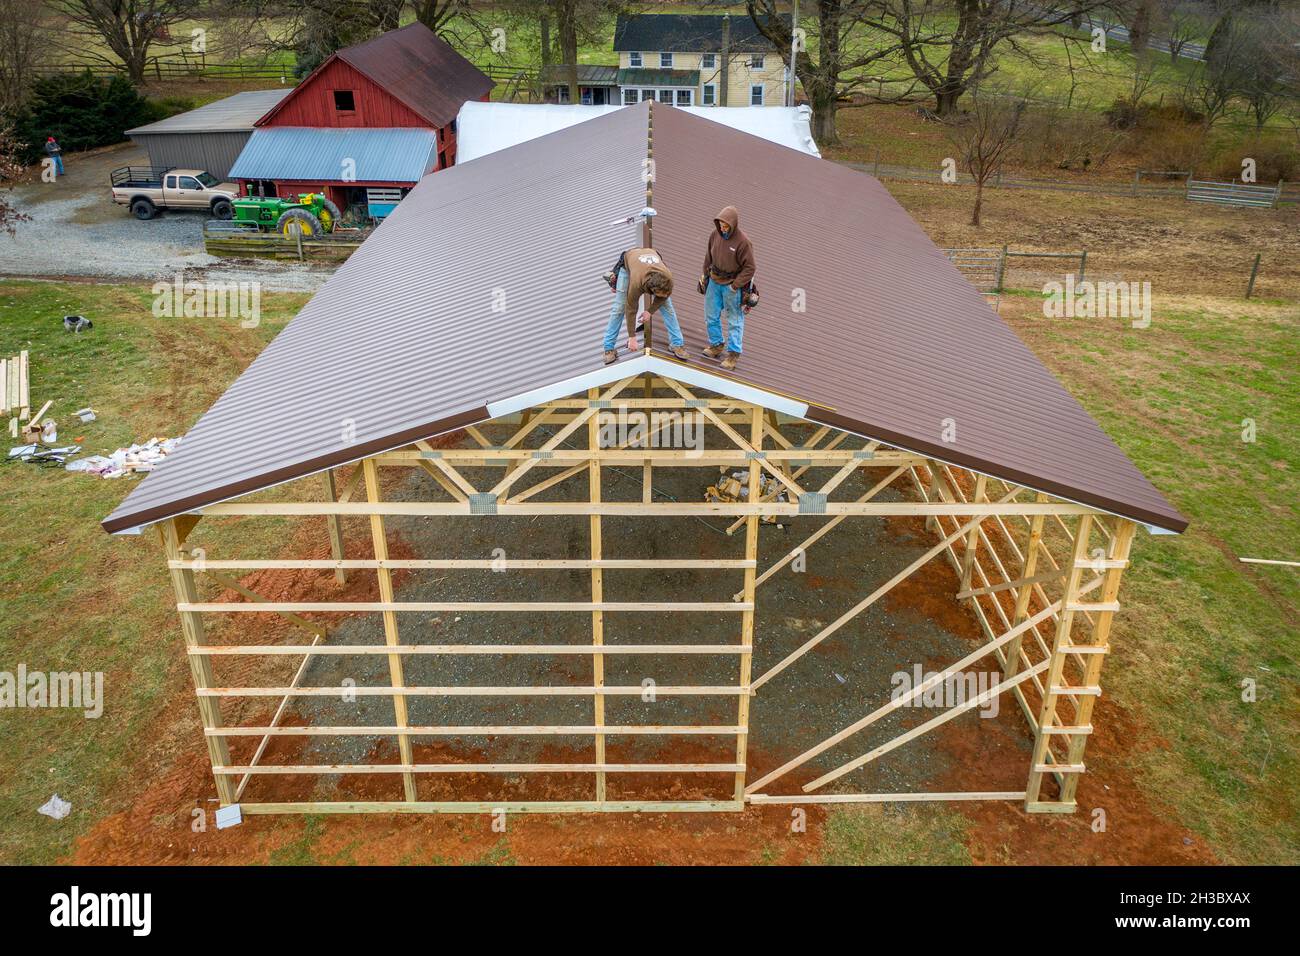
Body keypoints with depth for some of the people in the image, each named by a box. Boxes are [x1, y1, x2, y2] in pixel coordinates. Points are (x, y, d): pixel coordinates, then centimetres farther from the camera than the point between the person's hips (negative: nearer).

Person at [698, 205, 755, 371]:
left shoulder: (743, 242, -21)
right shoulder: (715, 234, -5)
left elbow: (749, 268, -15)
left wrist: (735, 286, -17)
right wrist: (705, 277, 13)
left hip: (732, 285, -6)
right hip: (714, 282, 6)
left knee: (735, 320, 4)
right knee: (711, 316, 16)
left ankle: (733, 353, 13)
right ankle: (716, 345, 34)